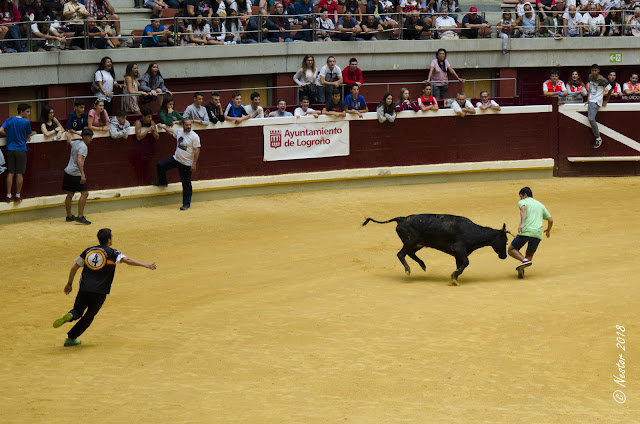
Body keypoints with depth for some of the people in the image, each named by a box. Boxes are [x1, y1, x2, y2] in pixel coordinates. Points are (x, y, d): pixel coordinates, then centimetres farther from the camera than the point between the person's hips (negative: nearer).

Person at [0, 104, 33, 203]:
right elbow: (29, 135, 2)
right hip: (21, 150, -4)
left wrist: (10, 134, 11)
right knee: (19, 174, 4)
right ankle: (18, 196, 8)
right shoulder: (26, 122, -9)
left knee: (10, 173, 8)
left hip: (10, 150, 4)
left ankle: (8, 196, 7)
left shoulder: (9, 120, 3)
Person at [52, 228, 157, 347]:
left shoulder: (88, 251, 12)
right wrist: (145, 265, -17)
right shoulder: (111, 253, -1)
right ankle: (71, 338, 9)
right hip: (99, 292, -3)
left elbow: (74, 267, 13)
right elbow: (126, 260, -16)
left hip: (84, 289, 3)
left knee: (77, 311, 18)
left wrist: (69, 284, 23)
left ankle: (69, 316, -18)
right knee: (89, 316, 13)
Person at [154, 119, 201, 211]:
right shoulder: (179, 131, 1)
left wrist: (194, 164, -20)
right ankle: (162, 182, 28)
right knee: (160, 165, 3)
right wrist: (163, 126, 34)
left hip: (187, 164, -6)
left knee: (186, 184, 0)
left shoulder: (194, 136, -18)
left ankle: (186, 204, 10)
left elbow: (197, 150, -17)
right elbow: (172, 132, 26)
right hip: (176, 159, 6)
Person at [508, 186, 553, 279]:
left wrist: (522, 223, -29)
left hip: (525, 232, -5)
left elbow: (523, 209, -15)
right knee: (529, 254, 17)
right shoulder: (540, 205, 25)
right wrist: (548, 230, 42)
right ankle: (521, 271, -11)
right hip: (538, 233, 5)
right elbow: (550, 220, 22)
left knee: (511, 250, 10)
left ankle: (524, 260, -19)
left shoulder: (522, 202, 10)